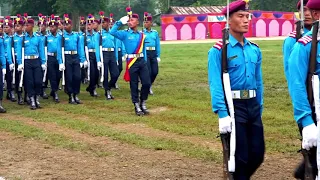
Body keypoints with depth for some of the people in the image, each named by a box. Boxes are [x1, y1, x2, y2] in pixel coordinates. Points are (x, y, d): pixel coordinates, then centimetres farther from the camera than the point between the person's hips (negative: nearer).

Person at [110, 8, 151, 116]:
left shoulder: (142, 35, 10)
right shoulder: (125, 34, -1)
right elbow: (112, 32, -17)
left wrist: (145, 61, 15)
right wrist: (120, 22, -19)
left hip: (142, 61, 3)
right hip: (132, 62, -3)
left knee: (147, 83, -2)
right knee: (134, 85, 2)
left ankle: (143, 104, 16)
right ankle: (137, 107, 12)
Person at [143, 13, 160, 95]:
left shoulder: (155, 33, 7)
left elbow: (158, 45, 8)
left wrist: (158, 56, 4)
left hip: (153, 53, 3)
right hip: (145, 53, -3)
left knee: (155, 71, 2)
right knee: (148, 72, -5)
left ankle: (149, 85, 25)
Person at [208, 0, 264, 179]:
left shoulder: (255, 49, 9)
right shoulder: (219, 50, -9)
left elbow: (259, 82, 14)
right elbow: (215, 84, -14)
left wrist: (259, 109, 13)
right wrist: (222, 114, -21)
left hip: (252, 105, 6)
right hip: (233, 106, -5)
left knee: (258, 154, 8)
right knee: (240, 158, 1)